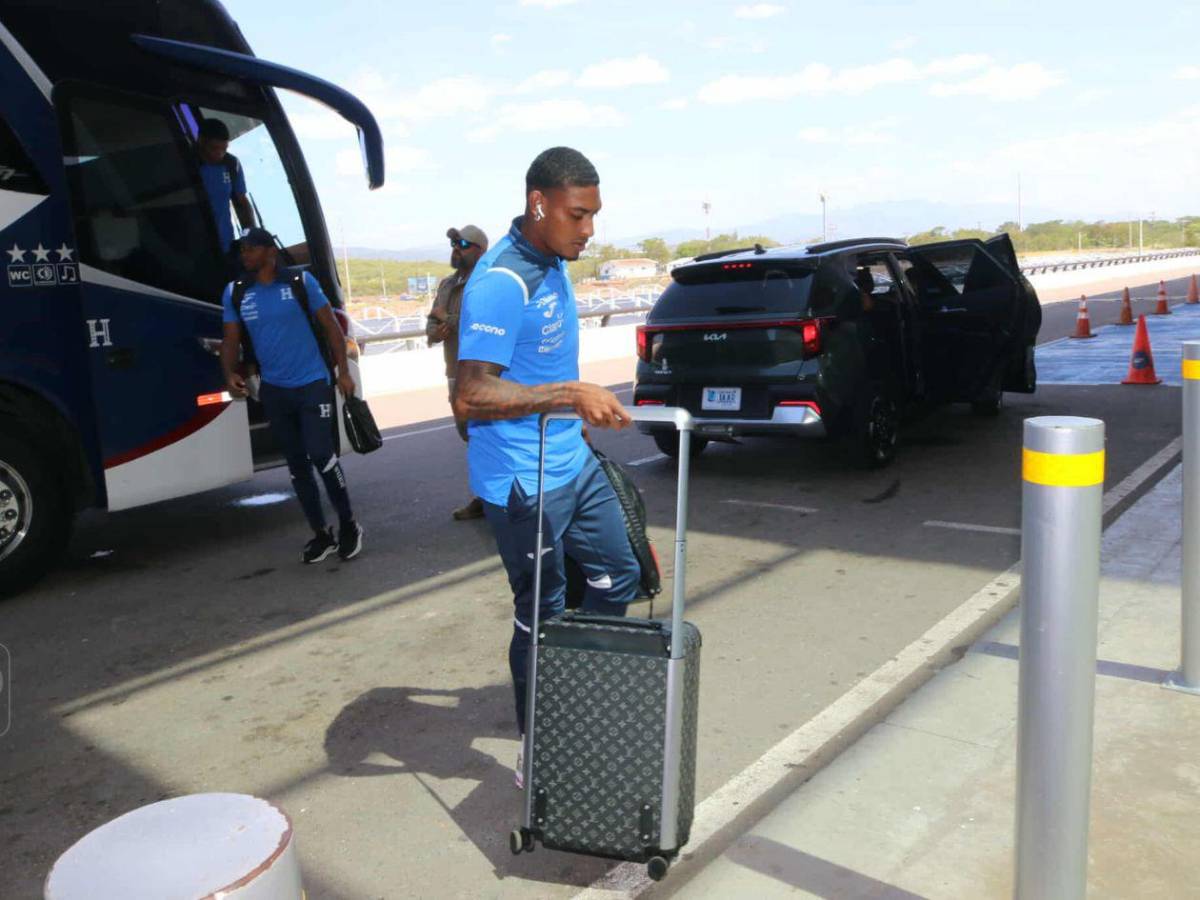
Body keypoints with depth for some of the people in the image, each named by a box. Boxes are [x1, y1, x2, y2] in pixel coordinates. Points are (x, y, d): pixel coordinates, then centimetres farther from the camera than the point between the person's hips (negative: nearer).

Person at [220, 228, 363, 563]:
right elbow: (231, 338, 5)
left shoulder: (301, 281, -5)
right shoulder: (235, 293, 4)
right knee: (296, 464, 9)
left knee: (321, 454, -13)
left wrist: (343, 371, -5)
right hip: (273, 391, 4)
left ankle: (348, 524, 7)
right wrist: (230, 374, -14)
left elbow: (331, 326, -1)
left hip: (312, 384, -4)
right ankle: (321, 533, 20)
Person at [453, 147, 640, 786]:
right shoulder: (500, 283, -23)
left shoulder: (555, 263, 8)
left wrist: (589, 408, 24)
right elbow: (470, 398, -30)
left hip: (574, 464, 9)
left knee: (617, 576, 18)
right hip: (524, 485, -9)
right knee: (541, 617, 4)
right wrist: (570, 393, -33)